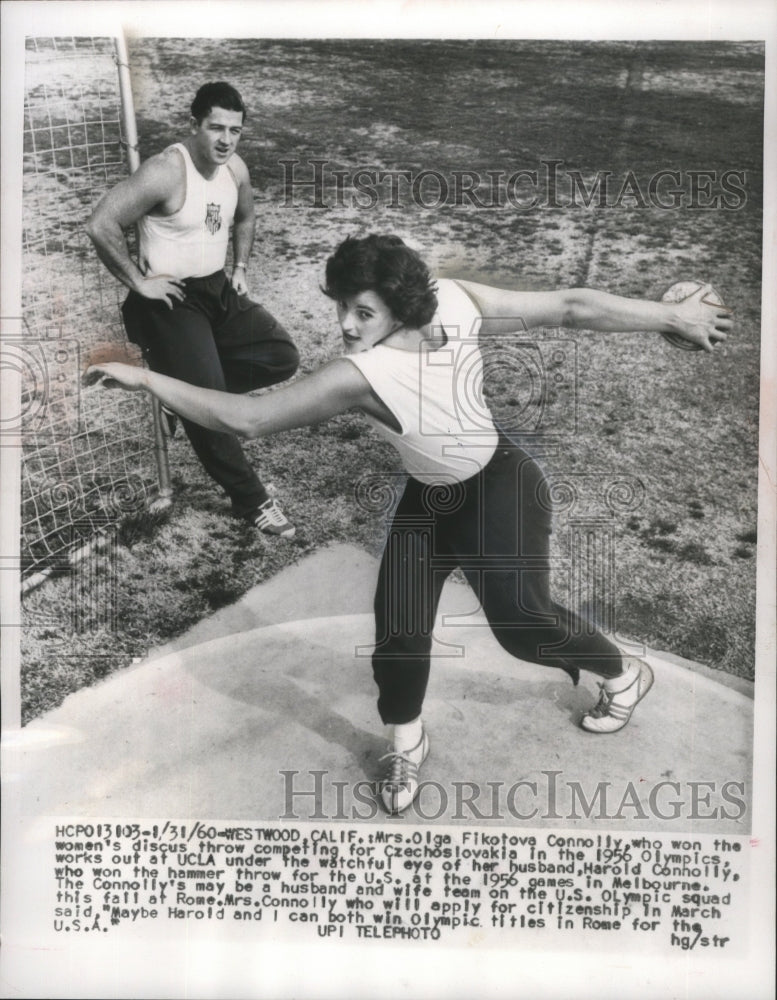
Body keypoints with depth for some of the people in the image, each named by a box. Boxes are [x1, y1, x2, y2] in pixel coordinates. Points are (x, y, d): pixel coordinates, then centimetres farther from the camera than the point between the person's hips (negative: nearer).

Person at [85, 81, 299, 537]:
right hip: (171, 298, -7)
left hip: (219, 289, 8)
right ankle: (251, 499, 0)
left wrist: (241, 268, 13)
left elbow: (245, 219, 25)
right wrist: (139, 282, -17)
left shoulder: (236, 168, 3)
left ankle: (183, 384, 9)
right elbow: (101, 226, -24)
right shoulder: (166, 171, -20)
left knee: (283, 358, -4)